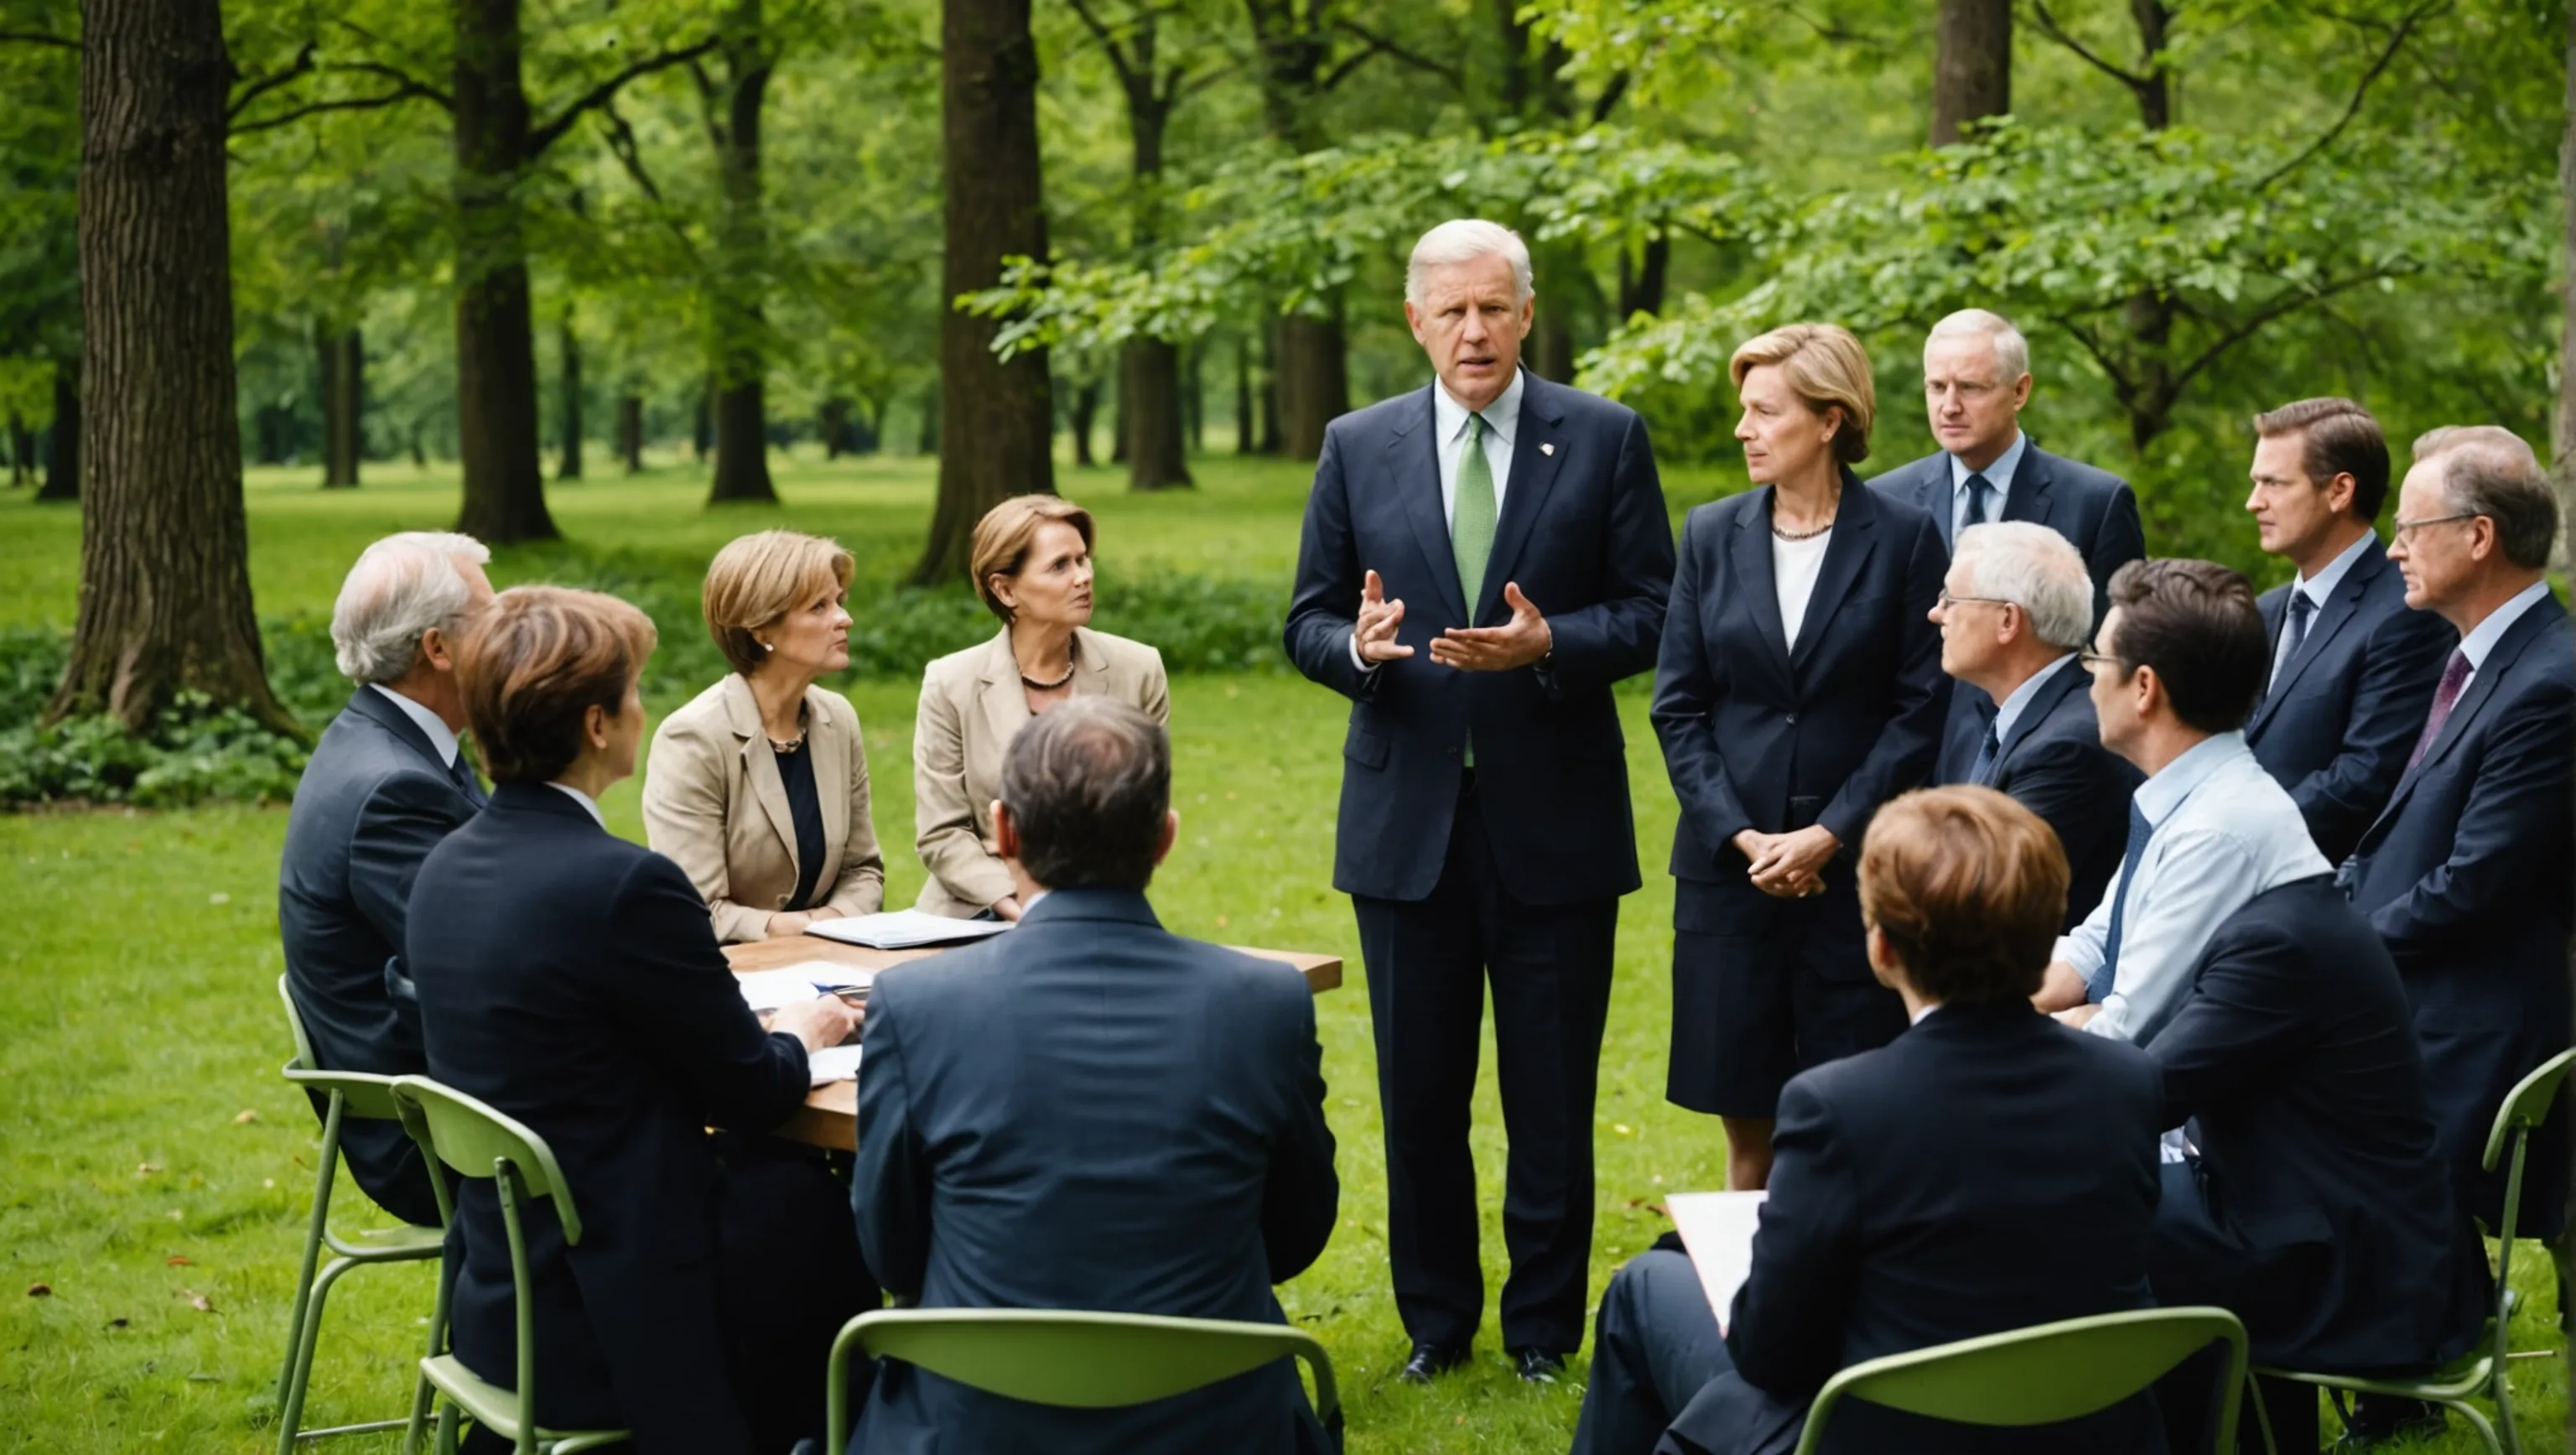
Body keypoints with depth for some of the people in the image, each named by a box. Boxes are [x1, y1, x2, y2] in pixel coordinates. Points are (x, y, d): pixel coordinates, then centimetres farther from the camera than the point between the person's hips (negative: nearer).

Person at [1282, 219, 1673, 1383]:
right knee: (1418, 1095, 9)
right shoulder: (1357, 448, 6)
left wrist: (1549, 644, -20)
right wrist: (1358, 645, -16)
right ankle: (1436, 1318, 23)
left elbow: (1651, 614, -2)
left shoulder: (1604, 440, 1)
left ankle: (1544, 1325, 19)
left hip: (1556, 817, -2)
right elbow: (1307, 623, 7)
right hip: (1406, 819, 2)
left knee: (1552, 1099, 6)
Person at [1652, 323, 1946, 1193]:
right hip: (1730, 863, 2)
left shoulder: (1903, 537, -2)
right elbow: (1678, 705, 5)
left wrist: (1830, 833, -12)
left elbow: (1921, 706, -4)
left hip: (1855, 865, -2)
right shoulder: (1712, 535, 6)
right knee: (1748, 1122, 6)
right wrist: (1737, 833, -8)